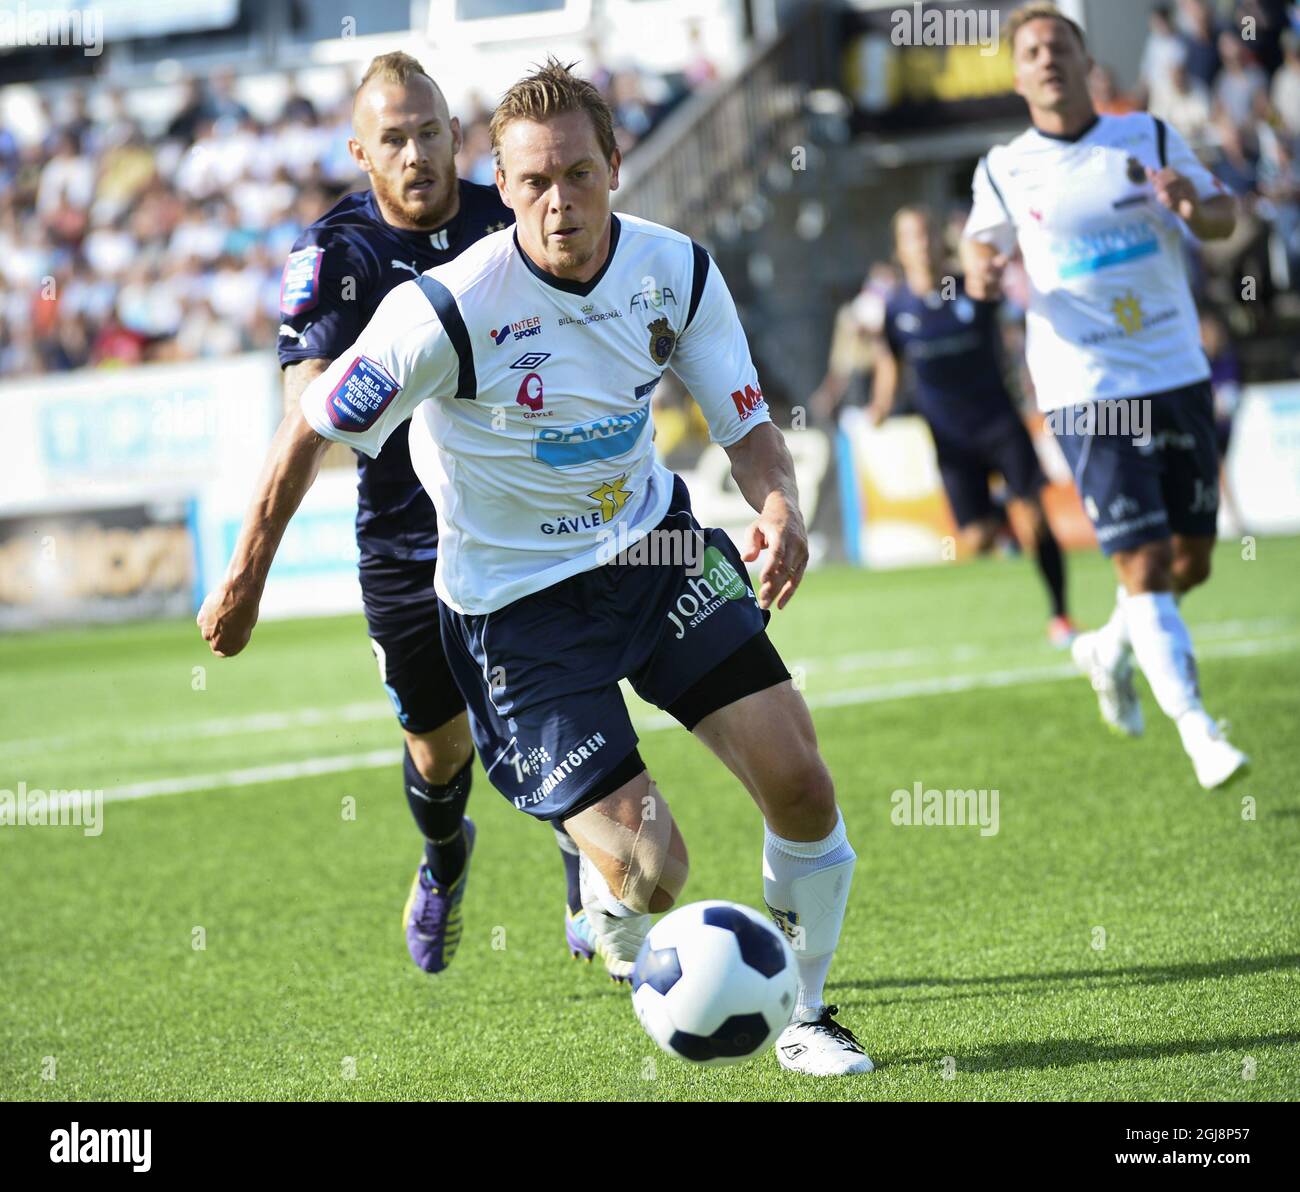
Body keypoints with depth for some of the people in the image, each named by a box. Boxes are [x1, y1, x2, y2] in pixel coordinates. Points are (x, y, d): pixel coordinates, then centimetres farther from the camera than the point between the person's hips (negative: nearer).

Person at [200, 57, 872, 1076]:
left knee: (799, 782, -10)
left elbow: (750, 426, 0)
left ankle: (804, 1012, 16)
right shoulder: (448, 311, -24)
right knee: (650, 871, -13)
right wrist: (242, 588, -4)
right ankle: (614, 919, 28)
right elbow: (308, 436, -12)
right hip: (515, 600, -4)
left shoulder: (677, 270, -10)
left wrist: (780, 510, -23)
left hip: (653, 544, 4)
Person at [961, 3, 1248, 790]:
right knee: (1145, 564, -12)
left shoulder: (1149, 138, 5)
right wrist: (981, 270, -10)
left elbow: (1224, 215, 9)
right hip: (1087, 392, -3)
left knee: (1193, 562, 9)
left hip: (1179, 376, 3)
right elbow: (983, 241, 13)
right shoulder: (1004, 171, 2)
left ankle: (1111, 650, 38)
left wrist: (1194, 207, -14)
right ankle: (1199, 733, -10)